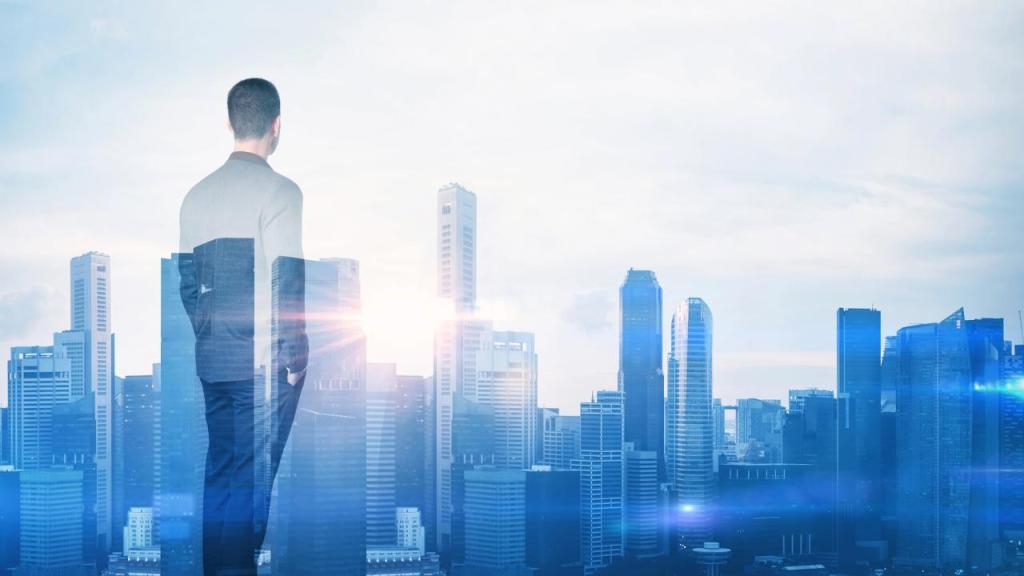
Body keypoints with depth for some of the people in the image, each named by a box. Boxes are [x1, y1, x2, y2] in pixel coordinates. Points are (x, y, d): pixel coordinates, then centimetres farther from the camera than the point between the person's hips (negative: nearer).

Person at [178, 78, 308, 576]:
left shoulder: (198, 194, 8)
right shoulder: (279, 191, -11)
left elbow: (187, 281, 12)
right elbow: (286, 284, -16)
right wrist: (292, 357, -9)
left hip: (213, 360, 6)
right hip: (266, 362, -6)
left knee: (219, 469, 13)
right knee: (253, 473, -2)